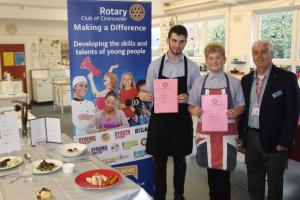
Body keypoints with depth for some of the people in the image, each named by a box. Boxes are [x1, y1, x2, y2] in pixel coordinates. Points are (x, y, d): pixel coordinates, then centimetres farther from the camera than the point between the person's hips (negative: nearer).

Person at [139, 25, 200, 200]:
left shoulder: (192, 67, -1)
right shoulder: (155, 65, -1)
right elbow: (149, 93, 2)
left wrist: (188, 98, -19)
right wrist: (142, 95, -20)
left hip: (181, 120, 1)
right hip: (159, 119, 0)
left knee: (180, 160, 15)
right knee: (160, 160, 10)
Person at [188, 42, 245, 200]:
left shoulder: (234, 82, 0)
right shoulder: (199, 82, 4)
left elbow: (241, 106, 5)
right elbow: (190, 106, 7)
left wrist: (236, 112, -17)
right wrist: (194, 110, -15)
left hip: (226, 131, -2)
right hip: (206, 131, 2)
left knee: (223, 172, 0)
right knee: (211, 169, 13)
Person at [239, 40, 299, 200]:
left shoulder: (286, 78, -10)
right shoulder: (246, 80, 6)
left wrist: (284, 142, -15)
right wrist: (240, 134, 6)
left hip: (273, 139, -4)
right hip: (251, 137, 5)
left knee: (275, 182, 14)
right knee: (253, 181, 18)